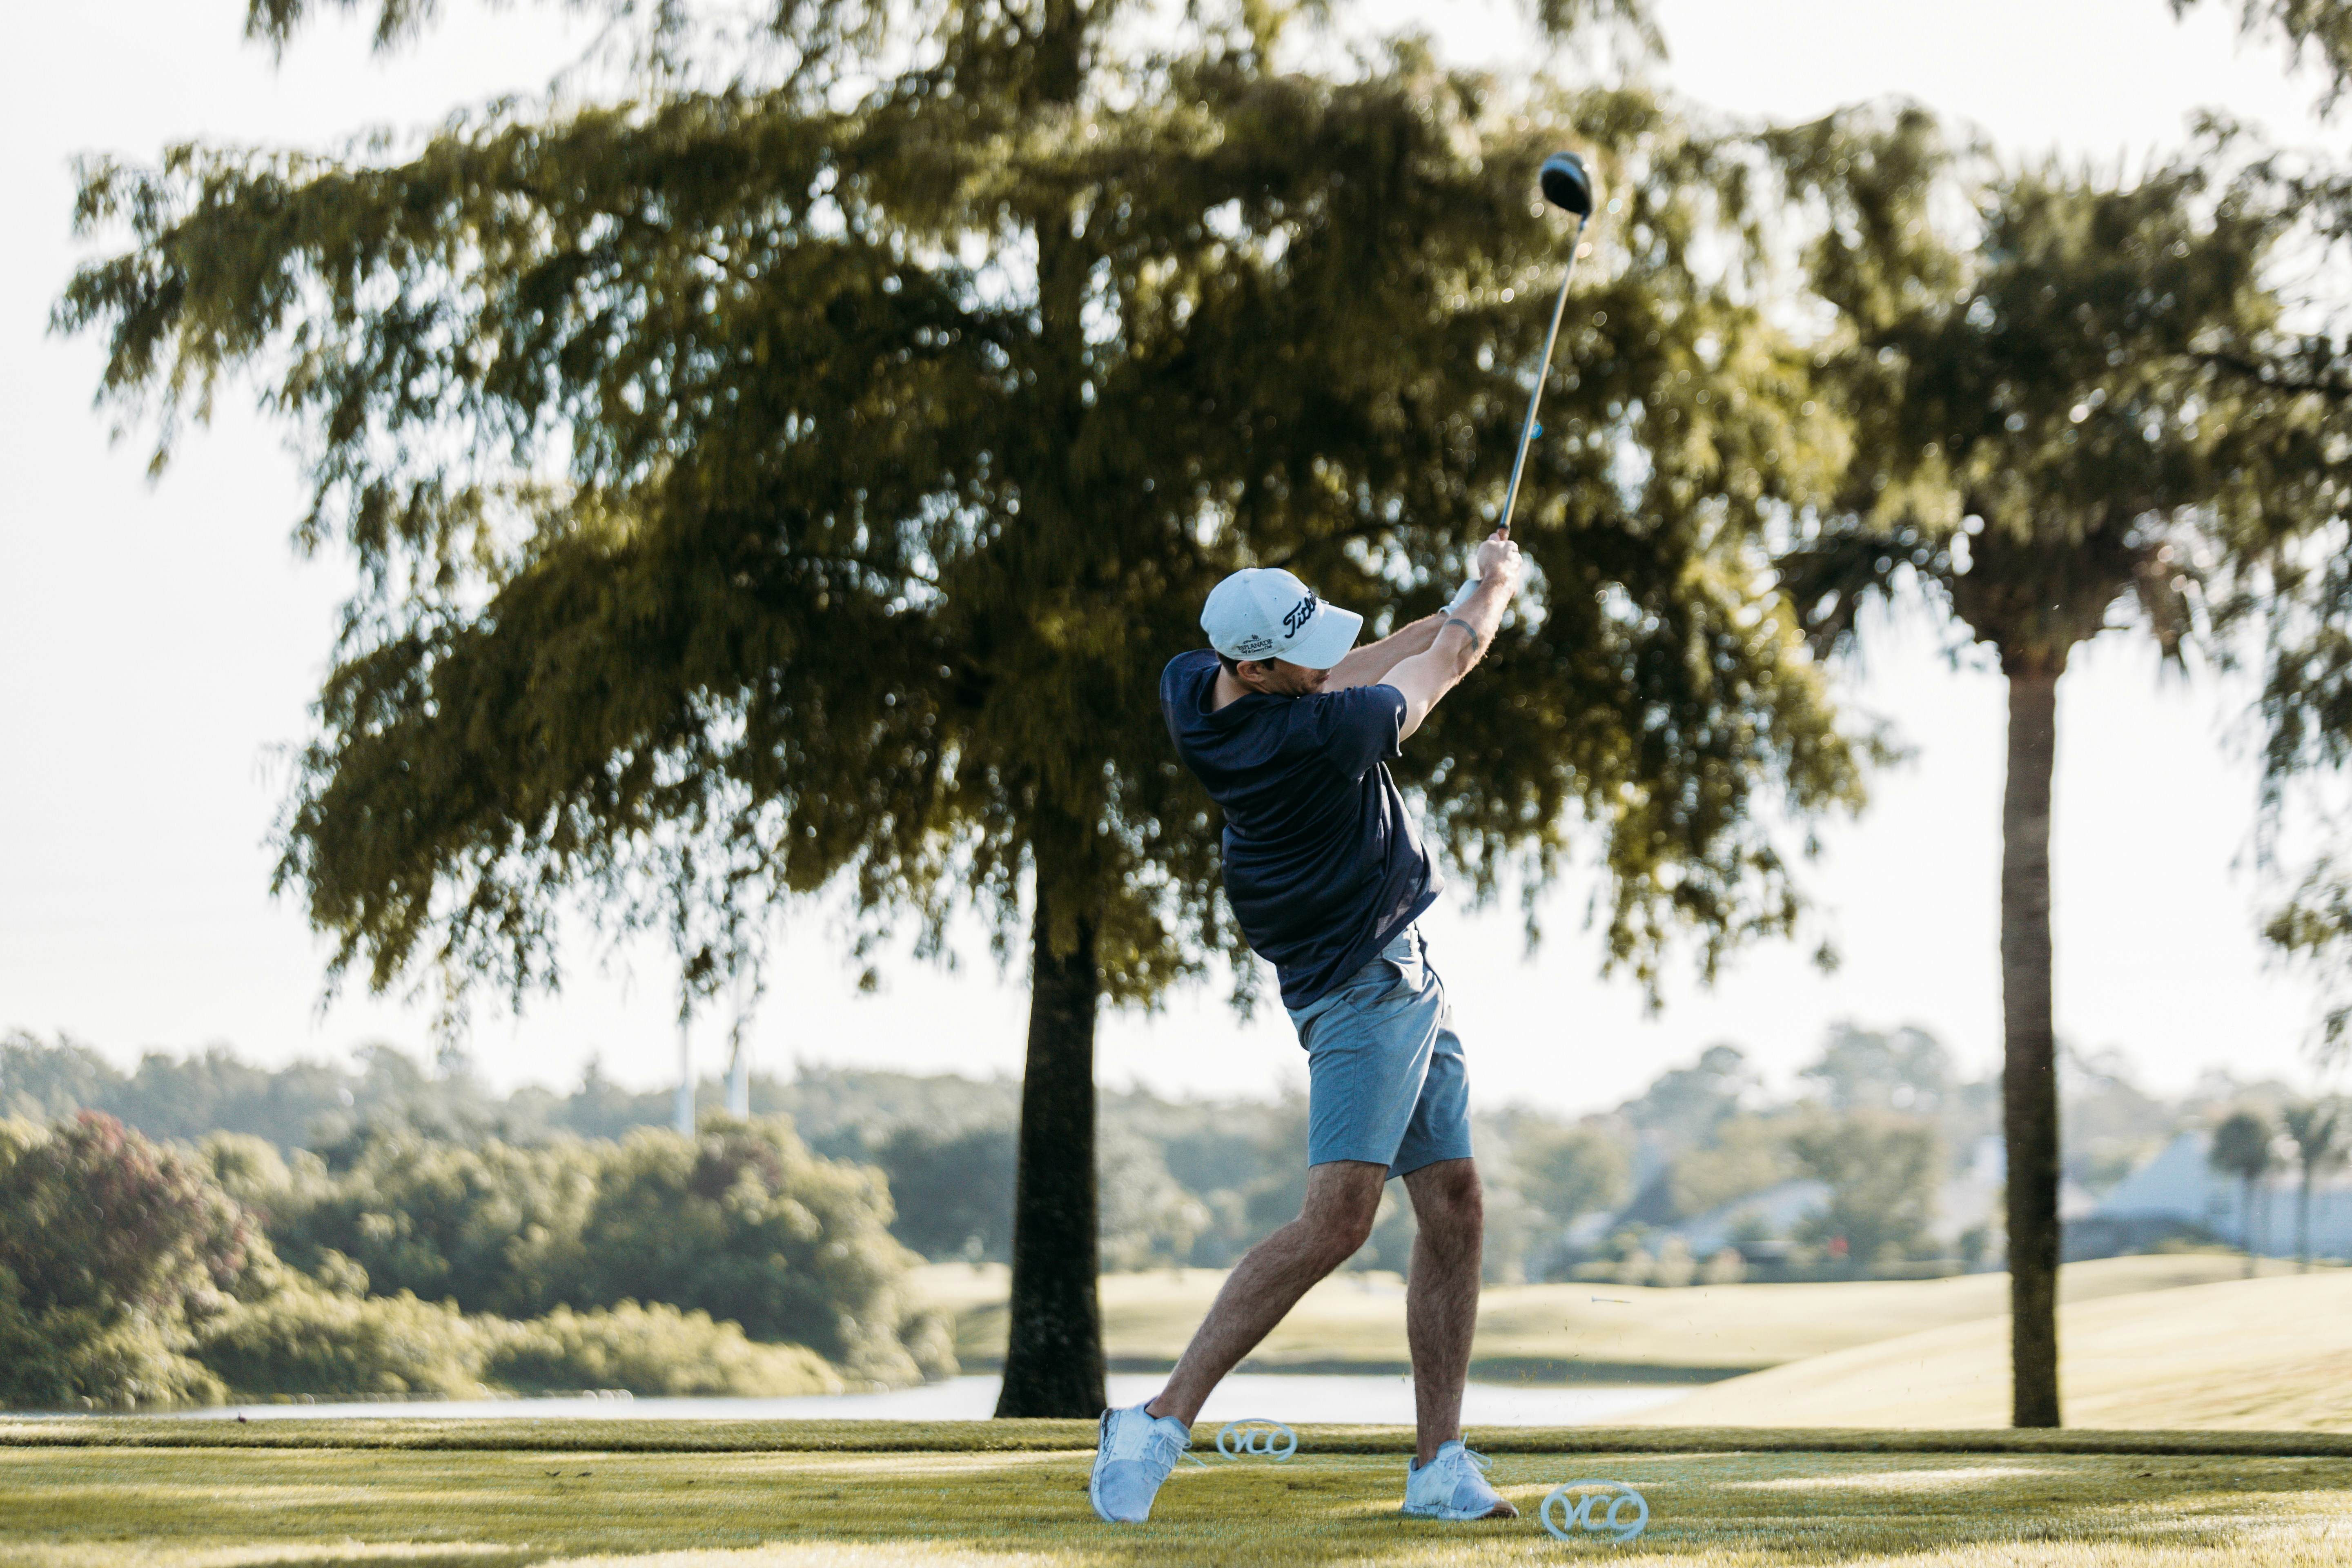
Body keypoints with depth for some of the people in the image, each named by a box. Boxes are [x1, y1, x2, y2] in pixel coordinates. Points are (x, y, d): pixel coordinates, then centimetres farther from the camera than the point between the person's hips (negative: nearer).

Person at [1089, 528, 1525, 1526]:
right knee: (1338, 1218, -20)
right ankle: (1163, 1422, -18)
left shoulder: (1192, 688, -3)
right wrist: (1494, 587, 14)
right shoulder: (1319, 737, -26)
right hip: (1362, 988, -10)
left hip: (1405, 984, 10)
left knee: (1454, 1215, 8)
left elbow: (1337, 678, 18)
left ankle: (1441, 1469, 9)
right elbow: (1444, 668, -6)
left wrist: (1457, 610, 20)